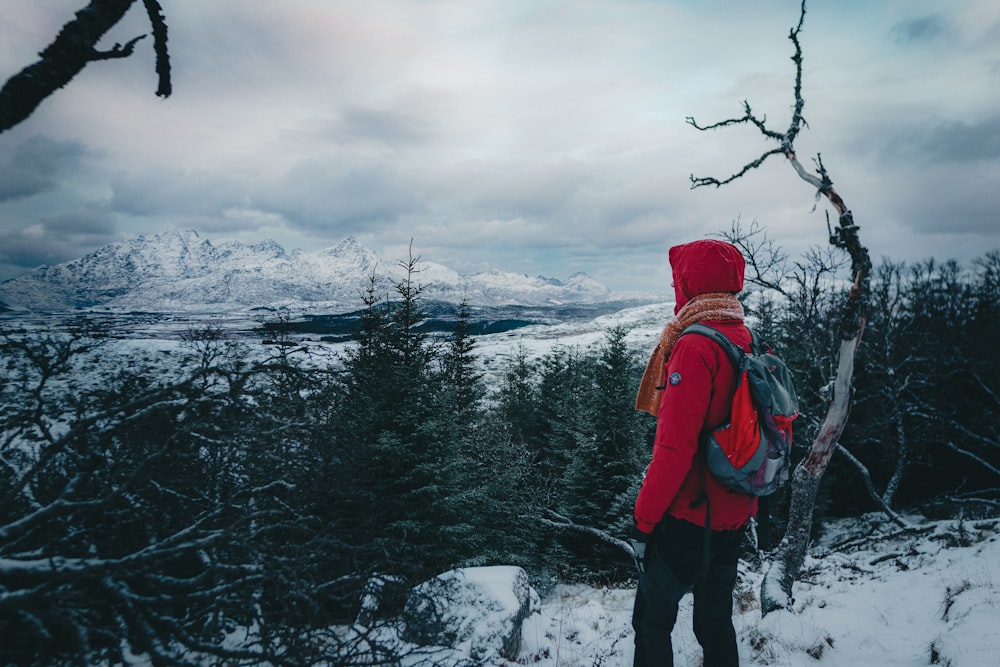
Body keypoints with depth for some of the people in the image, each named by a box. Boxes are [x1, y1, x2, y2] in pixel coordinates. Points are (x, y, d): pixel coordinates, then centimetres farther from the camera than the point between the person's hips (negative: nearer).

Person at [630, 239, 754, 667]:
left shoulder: (695, 348, -21)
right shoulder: (751, 346, 4)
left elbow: (674, 446, -25)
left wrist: (643, 518, -15)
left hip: (689, 519, -8)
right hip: (735, 515, 8)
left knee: (651, 622, 9)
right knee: (716, 621, 22)